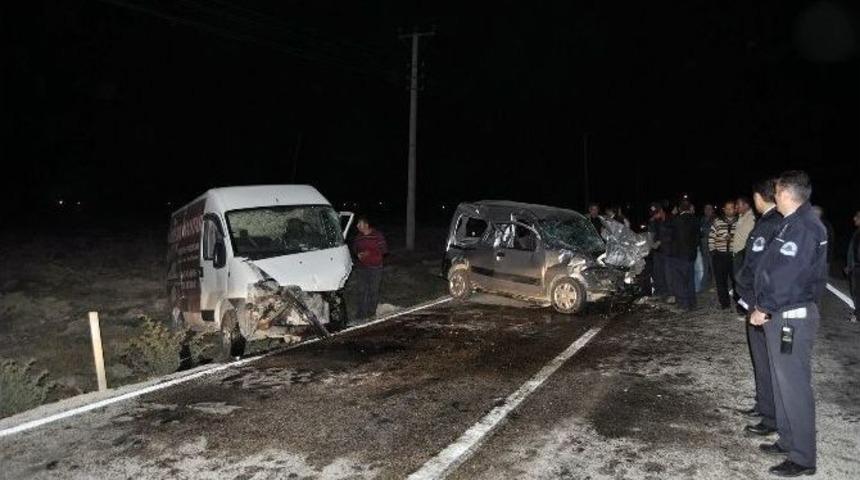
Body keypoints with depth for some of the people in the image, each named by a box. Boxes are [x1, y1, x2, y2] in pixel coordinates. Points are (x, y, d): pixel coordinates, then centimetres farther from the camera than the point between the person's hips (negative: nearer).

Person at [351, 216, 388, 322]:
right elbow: (354, 248, 18)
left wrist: (369, 253, -16)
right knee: (362, 291, 2)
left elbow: (384, 250, -8)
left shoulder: (377, 235, -8)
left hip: (375, 267, -3)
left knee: (373, 290, 4)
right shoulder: (358, 237, 5)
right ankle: (361, 314, 5)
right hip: (361, 268, 3)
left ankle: (371, 312, 19)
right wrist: (357, 254, -6)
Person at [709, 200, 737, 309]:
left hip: (734, 255, -1)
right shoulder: (717, 221, 4)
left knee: (736, 279, 2)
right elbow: (711, 237, 7)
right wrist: (712, 249, 1)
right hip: (720, 255, 1)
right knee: (720, 279, 4)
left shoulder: (738, 222, 3)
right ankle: (724, 302, 14)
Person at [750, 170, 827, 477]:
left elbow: (788, 276, -23)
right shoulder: (794, 223, 12)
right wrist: (765, 307, 12)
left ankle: (803, 459, 8)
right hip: (782, 315, 10)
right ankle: (789, 441, 31)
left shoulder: (803, 227, -19)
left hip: (792, 317, -10)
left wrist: (765, 310, -14)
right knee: (783, 381, 18)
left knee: (794, 386, -3)